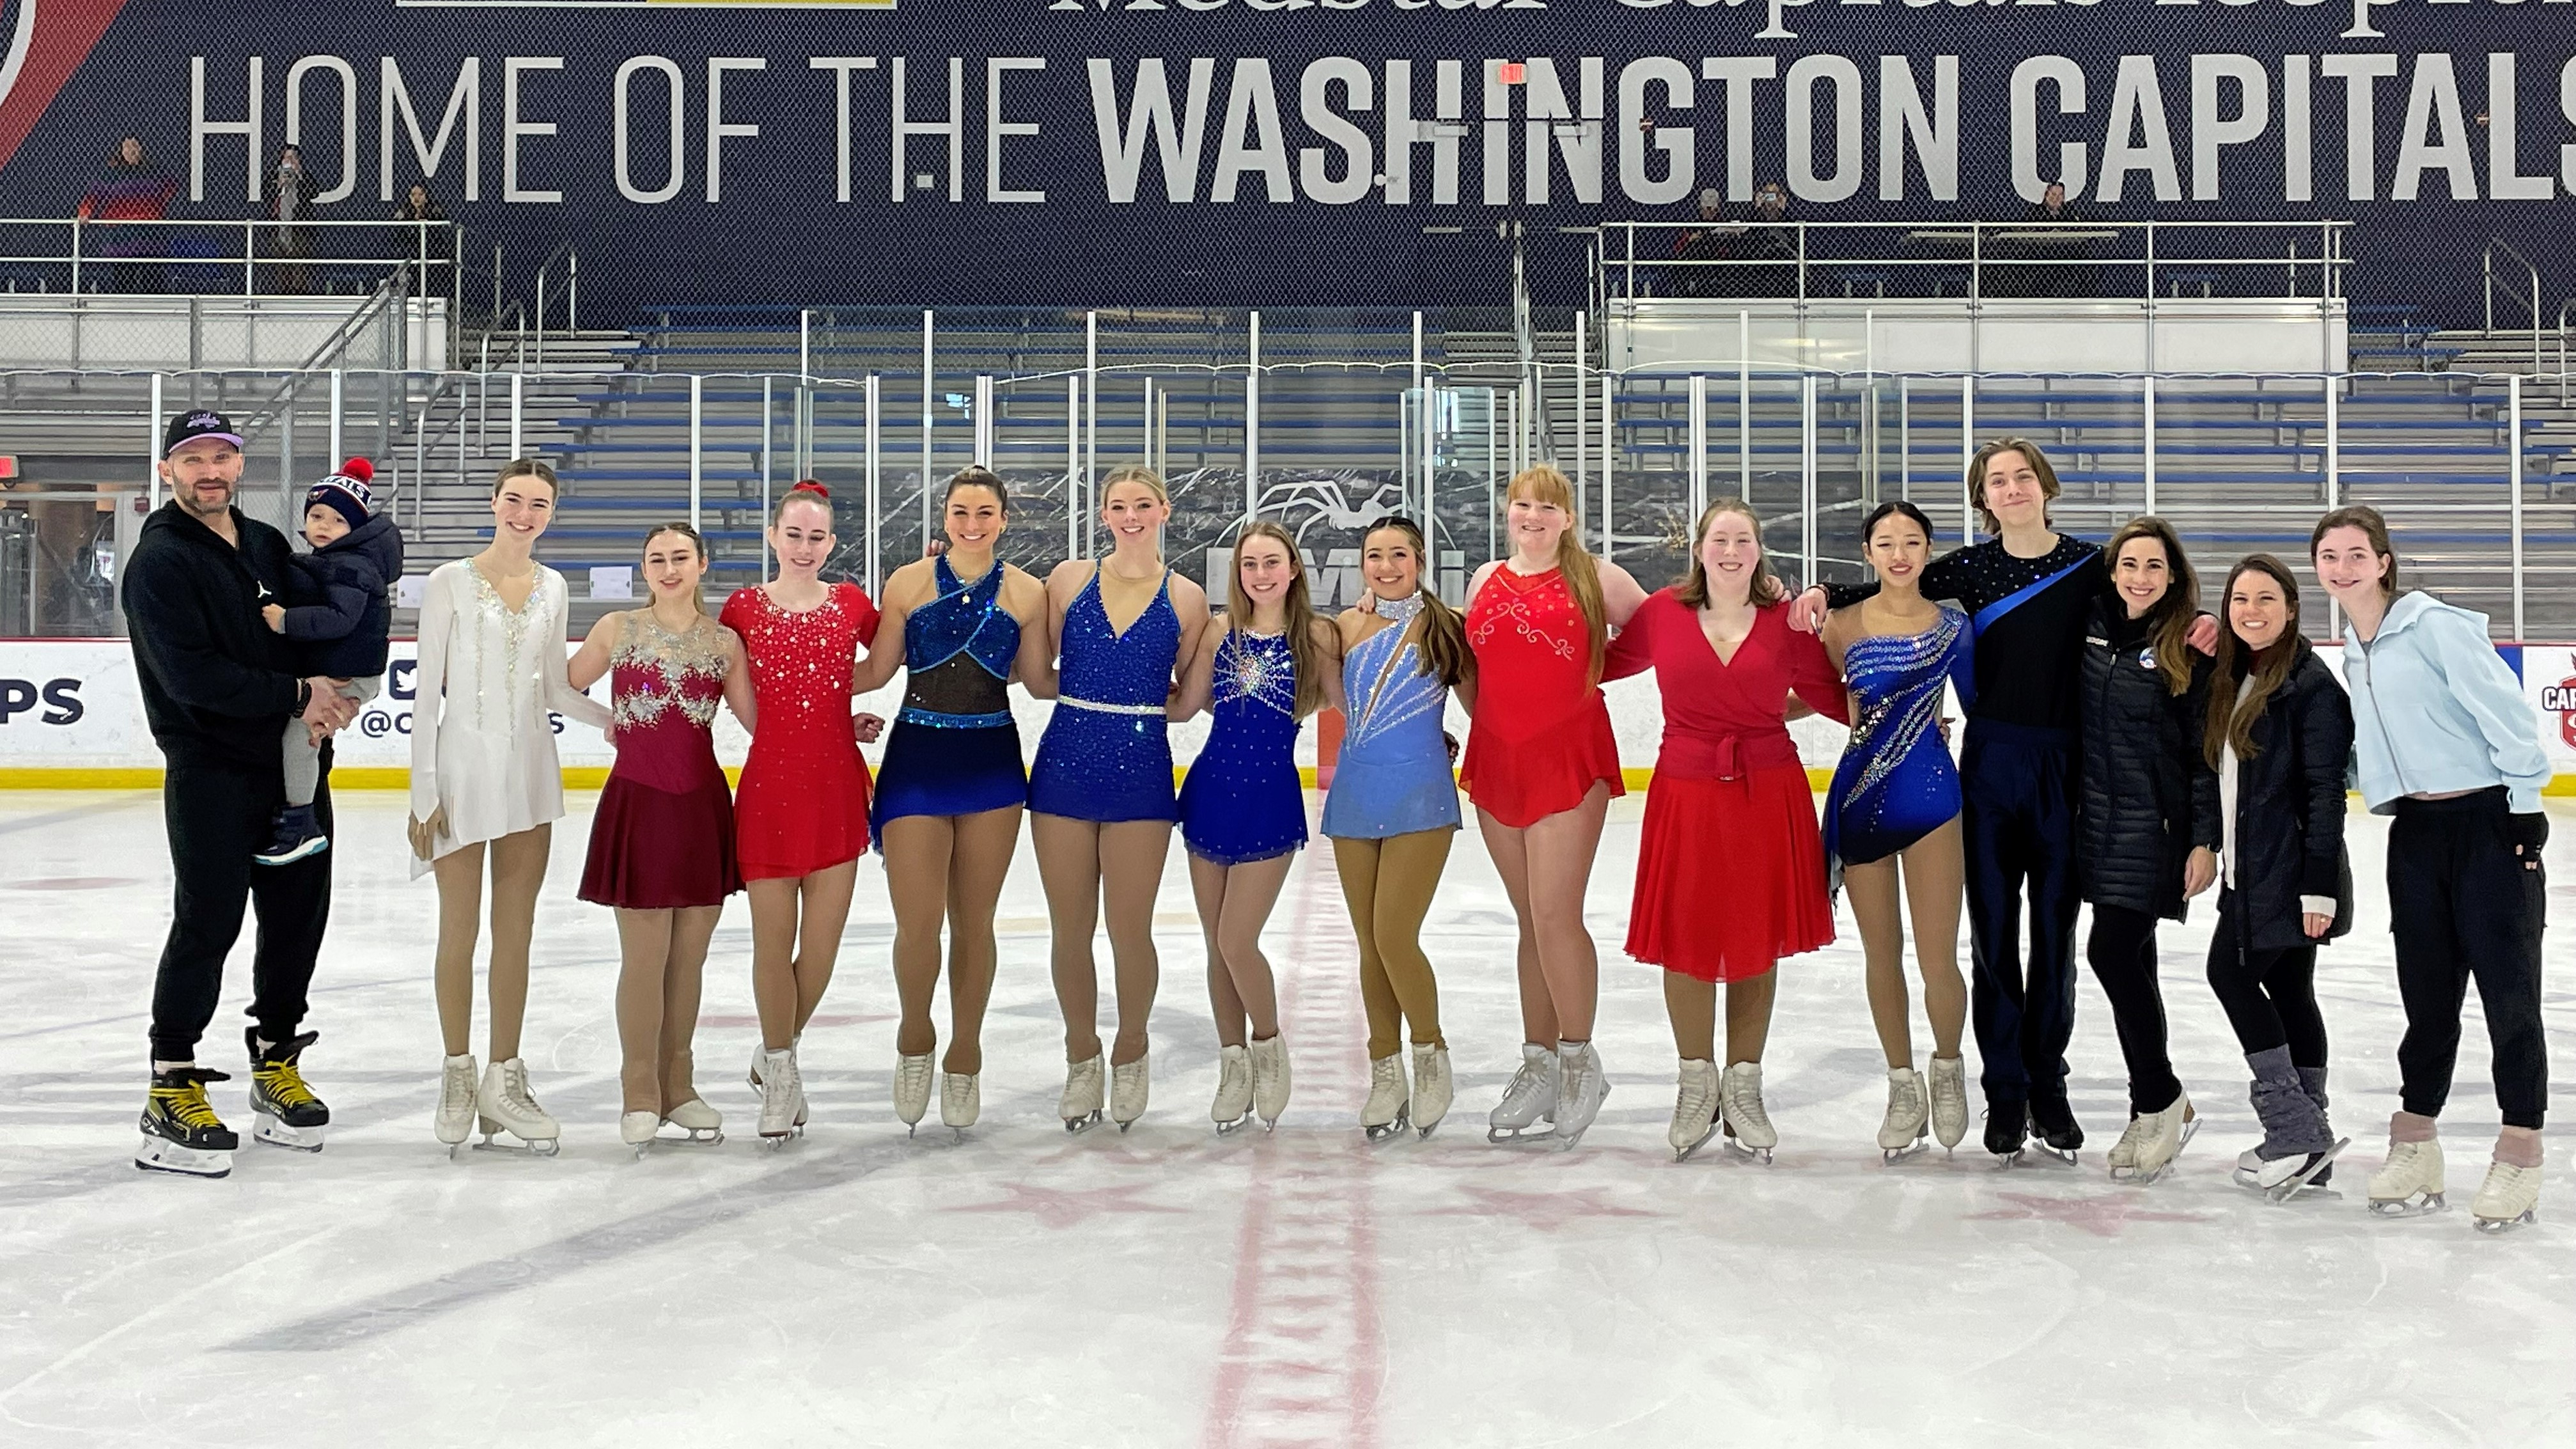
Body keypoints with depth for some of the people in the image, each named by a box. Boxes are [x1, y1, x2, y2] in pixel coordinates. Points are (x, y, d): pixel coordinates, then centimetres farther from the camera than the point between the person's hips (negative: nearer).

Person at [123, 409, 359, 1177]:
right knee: (208, 924, -6)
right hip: (210, 773, -7)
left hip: (294, 766, 7)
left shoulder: (268, 544, 11)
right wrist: (296, 695, -16)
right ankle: (172, 1088, 4)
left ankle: (275, 1062, 25)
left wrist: (333, 693, 2)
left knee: (300, 913, 10)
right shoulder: (159, 563, -10)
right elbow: (192, 676, -20)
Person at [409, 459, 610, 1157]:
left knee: (515, 932, 7)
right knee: (460, 930, 4)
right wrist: (424, 789, -9)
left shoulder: (553, 589, 8)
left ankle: (503, 1081, 16)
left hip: (530, 767, 4)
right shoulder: (451, 582, -5)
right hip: (463, 764, -4)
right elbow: (426, 689, -5)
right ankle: (458, 1077, 18)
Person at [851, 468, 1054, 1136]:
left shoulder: (1026, 593, 2)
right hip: (917, 760, -1)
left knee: (973, 924, 9)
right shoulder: (909, 582, -1)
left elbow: (1039, 680, 9)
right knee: (916, 926, -7)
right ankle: (915, 1040, 21)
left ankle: (964, 1059, 27)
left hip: (992, 763, 1)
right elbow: (875, 671, 5)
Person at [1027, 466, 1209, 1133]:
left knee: (1129, 930, 2)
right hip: (1066, 764, 1)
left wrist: (1147, 703, -4)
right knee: (1070, 929, 7)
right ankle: (1082, 1059, 26)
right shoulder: (1070, 578, 4)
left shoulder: (1186, 598, 2)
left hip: (1142, 770, -1)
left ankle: (1131, 1052, 27)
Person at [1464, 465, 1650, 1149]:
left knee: (1555, 915, -10)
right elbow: (1466, 667, 19)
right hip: (1496, 760, 4)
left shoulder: (1596, 577, 1)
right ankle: (1539, 1067, 19)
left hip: (1570, 758, -4)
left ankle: (1578, 1062, 5)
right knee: (1531, 919, 11)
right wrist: (1485, 716, 9)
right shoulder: (1486, 581, 13)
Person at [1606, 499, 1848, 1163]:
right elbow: (1602, 664, 13)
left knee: (1757, 940, 7)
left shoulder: (1786, 619, -1)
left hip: (1768, 792, 0)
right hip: (1685, 791, 0)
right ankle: (1697, 1085, 22)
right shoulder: (1663, 613, -1)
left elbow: (1830, 692, 9)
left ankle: (1743, 1090, 22)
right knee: (1685, 939, 2)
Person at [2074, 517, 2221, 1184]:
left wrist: (2205, 841, -11)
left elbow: (2207, 752, -8)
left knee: (2111, 951, -12)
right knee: (2130, 961, 10)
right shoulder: (2091, 628, 6)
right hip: (2097, 818, 6)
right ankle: (2153, 1108, 20)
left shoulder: (2188, 648, -8)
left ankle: (2160, 1099, 6)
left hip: (2154, 827, -5)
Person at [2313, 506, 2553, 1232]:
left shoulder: (2436, 625, -10)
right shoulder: (2353, 653, 13)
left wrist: (2525, 805, -13)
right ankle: (2415, 1144, 18)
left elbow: (2504, 711, -13)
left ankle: (2519, 1153, 4)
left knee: (2508, 990, -3)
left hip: (2489, 820, -6)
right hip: (2415, 831, 7)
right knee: (2428, 991, 10)